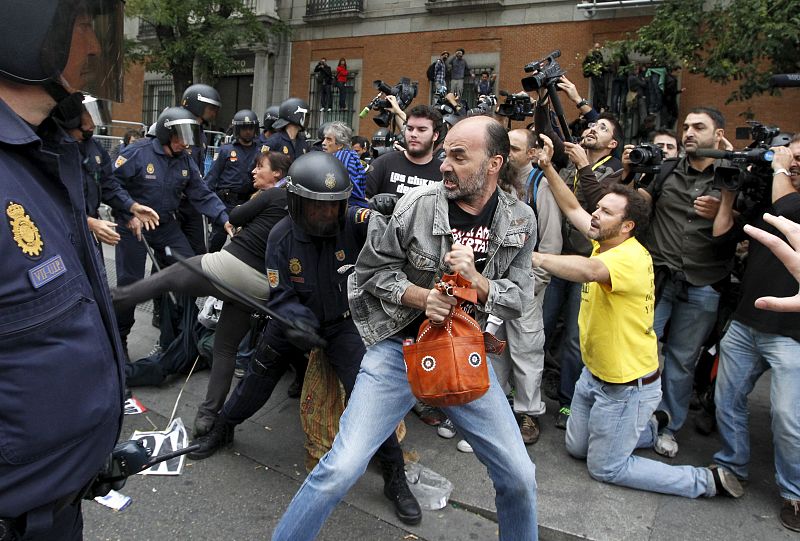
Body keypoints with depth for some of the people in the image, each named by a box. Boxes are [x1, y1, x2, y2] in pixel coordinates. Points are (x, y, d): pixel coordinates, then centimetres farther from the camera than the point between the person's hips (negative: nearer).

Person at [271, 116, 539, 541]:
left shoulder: (520, 222, -2)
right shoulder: (416, 206, -11)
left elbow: (516, 300, 0)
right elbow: (374, 269, -2)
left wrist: (475, 279, -19)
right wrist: (422, 297, -18)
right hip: (400, 347, -3)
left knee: (519, 477, 8)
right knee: (342, 467, -12)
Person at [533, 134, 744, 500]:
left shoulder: (631, 256, -29)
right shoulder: (605, 243, -3)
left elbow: (589, 270, -50)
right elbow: (572, 209, 5)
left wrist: (532, 256, -45)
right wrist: (547, 168, -3)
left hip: (628, 385, -9)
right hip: (594, 372, 9)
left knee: (605, 467, 6)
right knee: (576, 447, 22)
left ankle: (705, 481, 19)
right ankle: (651, 425, 38)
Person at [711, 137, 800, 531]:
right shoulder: (766, 199, 12)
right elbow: (722, 236, 9)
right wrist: (730, 190, 3)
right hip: (744, 323, 6)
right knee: (727, 399, 12)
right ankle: (731, 468, 32)